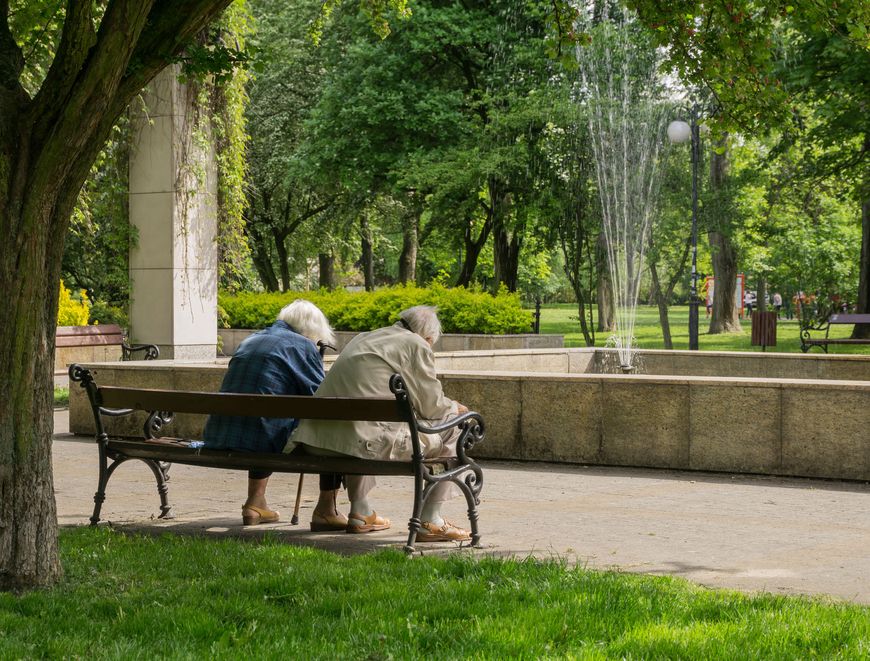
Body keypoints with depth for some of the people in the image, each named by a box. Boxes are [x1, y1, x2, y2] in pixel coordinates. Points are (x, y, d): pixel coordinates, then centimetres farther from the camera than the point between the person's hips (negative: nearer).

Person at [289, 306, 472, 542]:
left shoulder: (362, 339, 25)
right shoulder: (417, 345, 3)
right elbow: (431, 405, 3)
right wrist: (455, 407, 26)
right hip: (370, 440, -8)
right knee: (450, 426, 7)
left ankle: (360, 512, 39)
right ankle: (430, 520, 7)